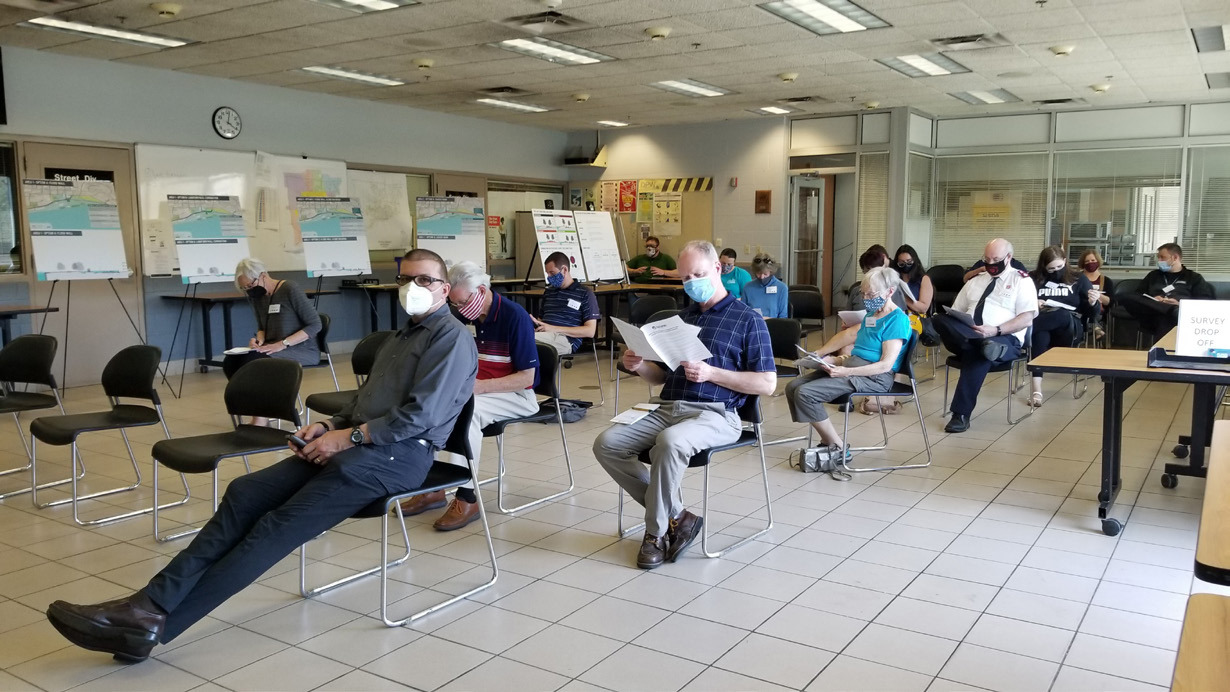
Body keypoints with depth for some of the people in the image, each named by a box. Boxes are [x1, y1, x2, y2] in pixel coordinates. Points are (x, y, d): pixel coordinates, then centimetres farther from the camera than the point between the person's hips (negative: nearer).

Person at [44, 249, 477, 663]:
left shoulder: (451, 337, -4)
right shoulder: (400, 337, 26)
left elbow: (420, 416, -15)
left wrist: (348, 437, -13)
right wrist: (329, 427, 5)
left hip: (397, 454, -8)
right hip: (353, 443, 9)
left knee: (280, 525, -21)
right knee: (245, 492, -10)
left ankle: (156, 622, -24)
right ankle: (153, 603, -18)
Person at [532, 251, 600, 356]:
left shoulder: (585, 294, 8)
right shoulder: (548, 292, 28)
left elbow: (590, 331, 0)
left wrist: (554, 328, -9)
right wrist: (535, 322, 4)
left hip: (565, 339, -5)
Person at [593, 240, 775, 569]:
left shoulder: (748, 320, 3)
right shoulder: (682, 317, 22)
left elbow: (767, 384, -3)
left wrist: (711, 373, -13)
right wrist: (640, 367, 1)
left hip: (715, 414, -6)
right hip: (667, 407, 7)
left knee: (669, 442, -38)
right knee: (606, 444, -15)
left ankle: (657, 531, -15)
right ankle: (677, 517, -8)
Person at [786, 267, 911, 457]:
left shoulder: (897, 320, -11)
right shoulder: (872, 314, 16)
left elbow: (886, 365, -19)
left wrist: (846, 372, -28)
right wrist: (818, 355, 11)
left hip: (874, 377, -10)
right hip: (851, 364, 10)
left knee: (805, 393, -23)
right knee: (793, 387, -5)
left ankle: (838, 448, -10)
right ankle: (827, 440, -3)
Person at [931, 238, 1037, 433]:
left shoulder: (1021, 280, 9)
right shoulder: (974, 281, 25)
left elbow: (1026, 319, -3)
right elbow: (955, 313, 21)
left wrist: (996, 330, -18)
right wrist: (950, 326, -4)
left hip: (1004, 338, -4)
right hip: (966, 334, 4)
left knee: (975, 352, -39)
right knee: (939, 320, -26)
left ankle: (961, 414, -33)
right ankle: (984, 344, -45)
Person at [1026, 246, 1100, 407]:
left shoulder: (1078, 279, 13)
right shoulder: (1034, 278, 13)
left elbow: (1094, 314, 10)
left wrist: (1093, 303, -13)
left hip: (1070, 326, 0)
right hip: (1042, 324, 0)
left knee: (1063, 316, -37)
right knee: (1040, 335, -38)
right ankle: (1036, 389, -46)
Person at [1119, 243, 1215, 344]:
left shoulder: (1194, 278, 23)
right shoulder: (1153, 275, 32)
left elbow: (1206, 301, 7)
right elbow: (1137, 296, 20)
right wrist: (1153, 300, -4)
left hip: (1183, 311, -3)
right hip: (1154, 313, 3)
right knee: (1127, 300, -30)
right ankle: (1173, 310, -41)